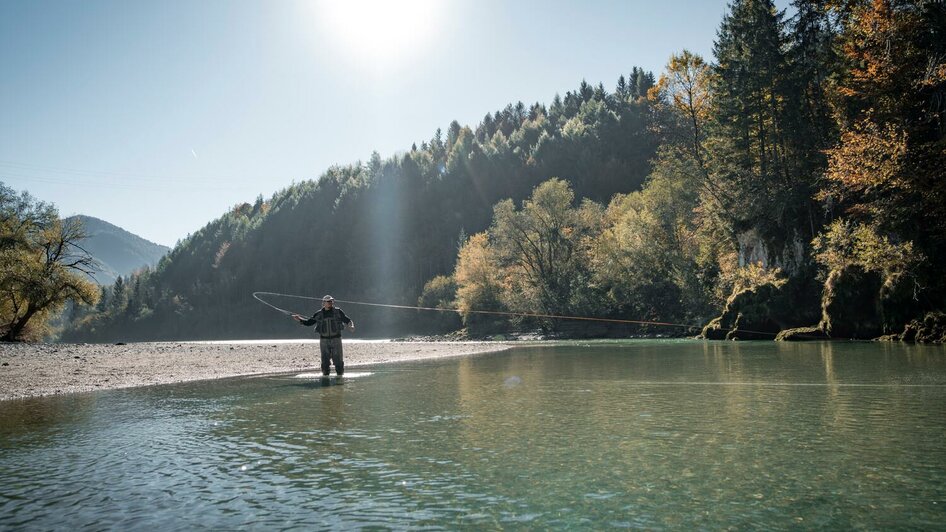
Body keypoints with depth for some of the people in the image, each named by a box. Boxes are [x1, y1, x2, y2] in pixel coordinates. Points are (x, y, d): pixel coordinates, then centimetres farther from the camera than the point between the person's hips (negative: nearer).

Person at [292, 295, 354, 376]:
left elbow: (347, 320, 1)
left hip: (336, 339, -1)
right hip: (324, 340, 1)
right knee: (325, 360, 3)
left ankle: (340, 374, 12)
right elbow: (308, 323, 12)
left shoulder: (338, 312, 0)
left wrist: (351, 325, -20)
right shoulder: (318, 314, 3)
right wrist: (299, 319, -1)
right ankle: (325, 375, 15)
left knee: (338, 359, -2)